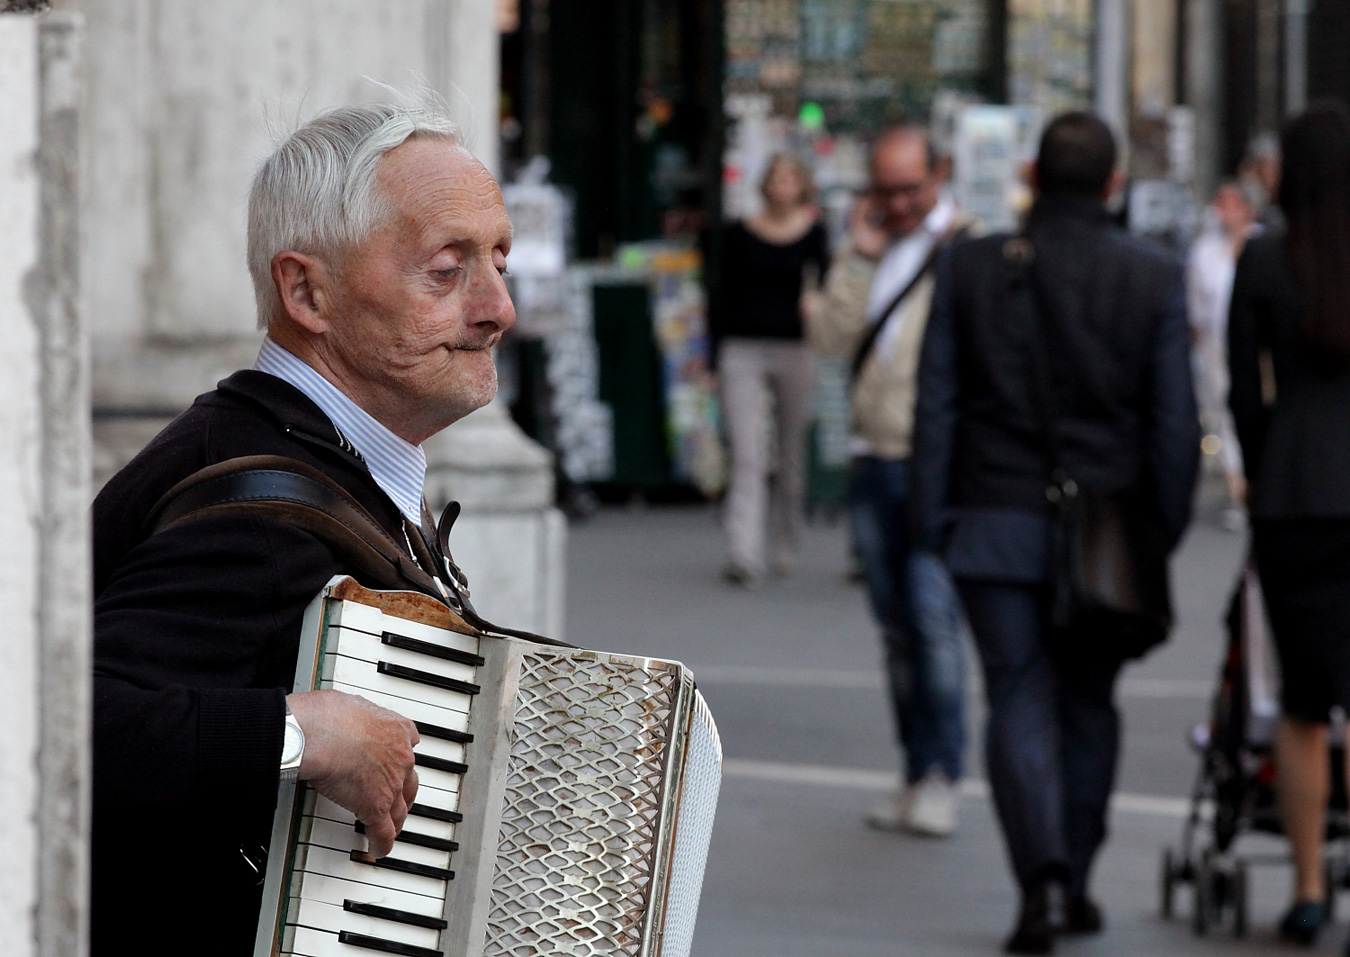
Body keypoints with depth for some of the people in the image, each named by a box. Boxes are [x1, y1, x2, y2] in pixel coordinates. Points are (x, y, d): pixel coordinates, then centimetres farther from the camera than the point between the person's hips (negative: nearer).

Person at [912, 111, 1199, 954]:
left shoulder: (970, 267, -2)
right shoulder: (1154, 279, -3)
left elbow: (936, 405, 0)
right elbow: (1175, 420, -1)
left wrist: (933, 523, 5)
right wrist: (1164, 530, 9)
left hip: (997, 526, -1)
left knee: (1019, 702, 0)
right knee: (1088, 704, 14)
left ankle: (1043, 876, -17)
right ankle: (1074, 884, 20)